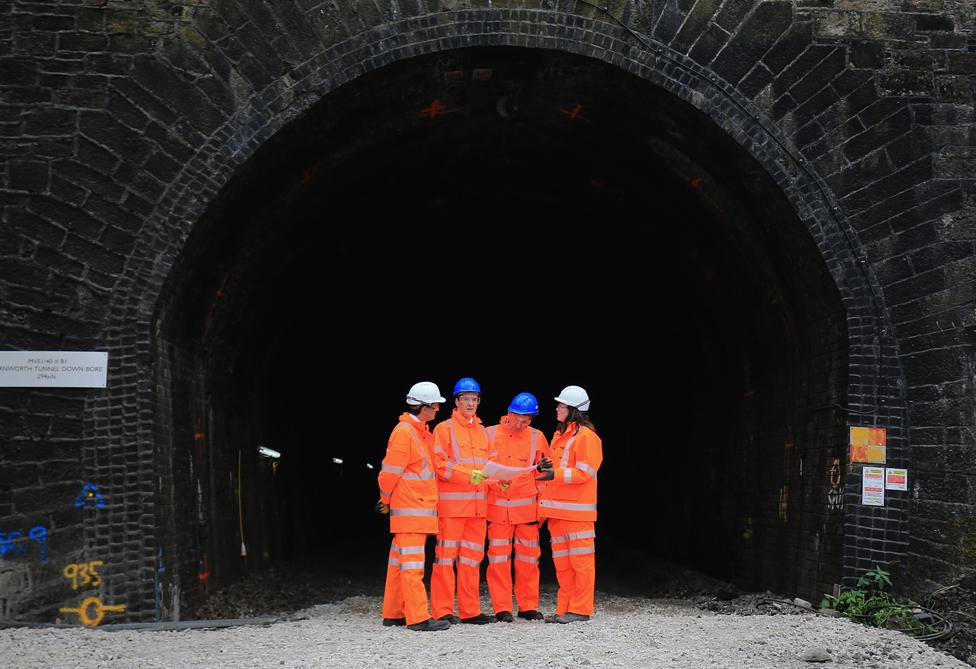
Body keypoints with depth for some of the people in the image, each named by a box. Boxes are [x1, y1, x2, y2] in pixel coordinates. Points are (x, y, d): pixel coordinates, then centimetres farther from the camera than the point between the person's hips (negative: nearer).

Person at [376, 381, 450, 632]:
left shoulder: (422, 432, 17)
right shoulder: (404, 432, -14)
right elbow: (390, 471, -12)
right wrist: (386, 499, -2)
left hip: (422, 508, 9)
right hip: (409, 510, -9)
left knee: (400, 560, 13)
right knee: (412, 563, -9)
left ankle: (393, 614, 19)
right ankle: (418, 617, -10)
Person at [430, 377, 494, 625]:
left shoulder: (483, 432, 18)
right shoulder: (444, 428, -1)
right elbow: (440, 465, -10)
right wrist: (468, 475, -20)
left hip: (478, 505, 6)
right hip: (451, 503, -6)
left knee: (472, 557, 8)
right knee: (446, 555, -4)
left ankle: (470, 610, 13)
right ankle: (442, 611, -1)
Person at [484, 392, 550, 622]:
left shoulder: (536, 437, 6)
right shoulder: (490, 435, 2)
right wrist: (495, 482, -11)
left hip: (527, 508, 2)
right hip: (497, 507, -1)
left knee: (528, 558, 6)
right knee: (498, 558, -2)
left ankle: (528, 606, 16)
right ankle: (502, 608, 4)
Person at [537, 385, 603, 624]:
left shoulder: (585, 436, -10)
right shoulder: (560, 435, 18)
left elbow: (585, 473, -17)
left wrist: (556, 474, -26)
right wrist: (548, 468, 6)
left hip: (577, 510, -9)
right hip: (558, 509, 9)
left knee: (580, 559, -4)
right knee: (561, 561, 11)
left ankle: (580, 609, 1)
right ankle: (564, 608, 16)